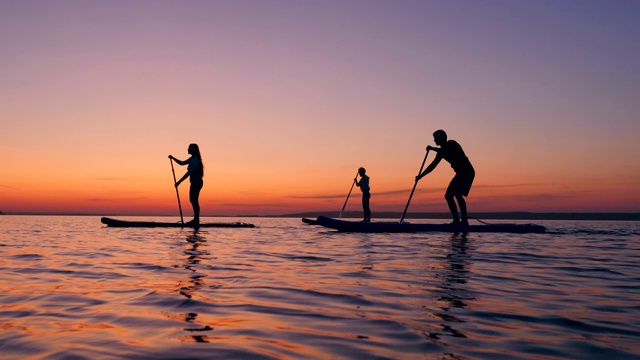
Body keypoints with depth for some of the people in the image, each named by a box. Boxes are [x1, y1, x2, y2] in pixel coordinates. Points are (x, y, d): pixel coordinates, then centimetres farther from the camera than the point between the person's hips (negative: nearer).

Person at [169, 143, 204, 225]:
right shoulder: (192, 159, 16)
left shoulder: (195, 160, -15)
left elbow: (189, 172, -21)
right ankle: (196, 219, 18)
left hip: (196, 182, -10)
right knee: (193, 200, 13)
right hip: (196, 182, 10)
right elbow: (181, 163, 26)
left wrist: (179, 182, -20)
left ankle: (196, 220, -6)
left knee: (194, 200, -8)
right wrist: (173, 158, 12)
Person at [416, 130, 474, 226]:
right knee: (448, 195, 4)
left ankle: (464, 220, -18)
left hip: (468, 172, -9)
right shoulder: (442, 151, 13)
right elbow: (432, 166, 17)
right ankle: (456, 221, 6)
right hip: (460, 173, 9)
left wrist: (432, 148, -20)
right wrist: (420, 176, 15)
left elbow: (448, 152, -31)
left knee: (458, 194, -21)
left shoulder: (452, 144, -9)